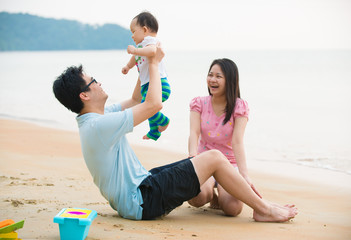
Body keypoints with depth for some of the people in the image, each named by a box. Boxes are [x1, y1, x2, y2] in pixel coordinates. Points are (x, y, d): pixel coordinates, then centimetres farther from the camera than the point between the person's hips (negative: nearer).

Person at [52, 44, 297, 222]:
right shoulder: (98, 125, -24)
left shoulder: (92, 120, 8)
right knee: (214, 158, -8)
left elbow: (135, 100, 23)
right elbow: (153, 104, -21)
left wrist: (149, 63, 16)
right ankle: (263, 209, 6)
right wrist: (154, 64, -7)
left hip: (140, 186, 11)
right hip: (142, 201, -11)